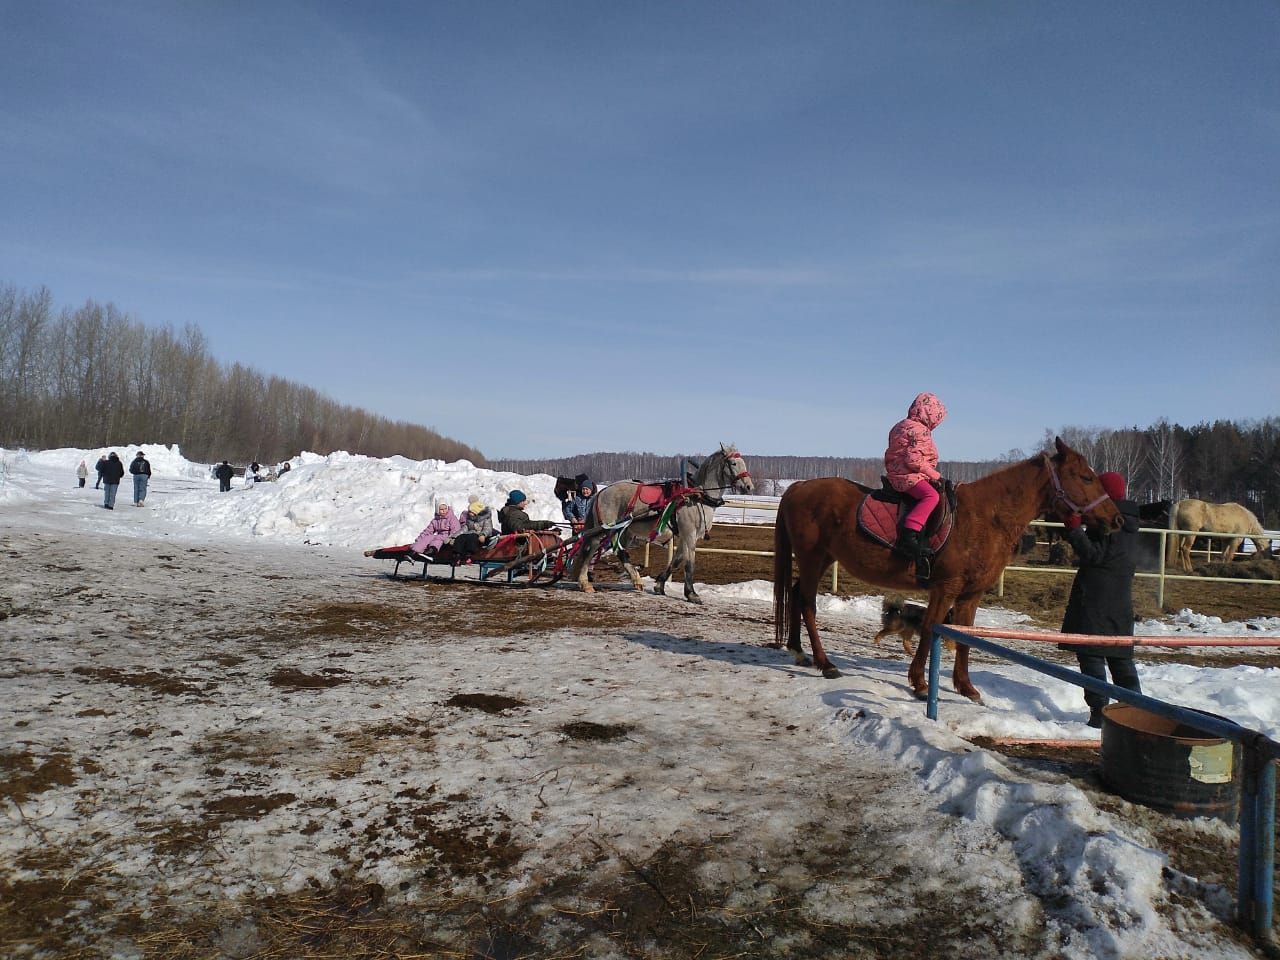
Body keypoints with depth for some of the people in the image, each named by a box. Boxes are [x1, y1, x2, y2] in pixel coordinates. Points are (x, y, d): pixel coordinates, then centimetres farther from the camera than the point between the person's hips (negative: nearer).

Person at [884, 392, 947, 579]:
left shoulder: (901, 426, 20)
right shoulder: (919, 430, -11)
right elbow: (914, 460, -21)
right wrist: (934, 475, -11)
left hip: (896, 474, 11)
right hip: (907, 476, -11)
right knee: (931, 495, -30)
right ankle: (908, 535, -42)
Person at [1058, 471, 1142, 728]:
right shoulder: (1129, 522, 13)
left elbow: (1093, 555, -18)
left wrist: (1074, 529, -18)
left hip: (1096, 598, -9)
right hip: (1121, 598, 9)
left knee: (1090, 653, -5)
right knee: (1120, 655, 17)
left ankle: (1099, 711, -6)